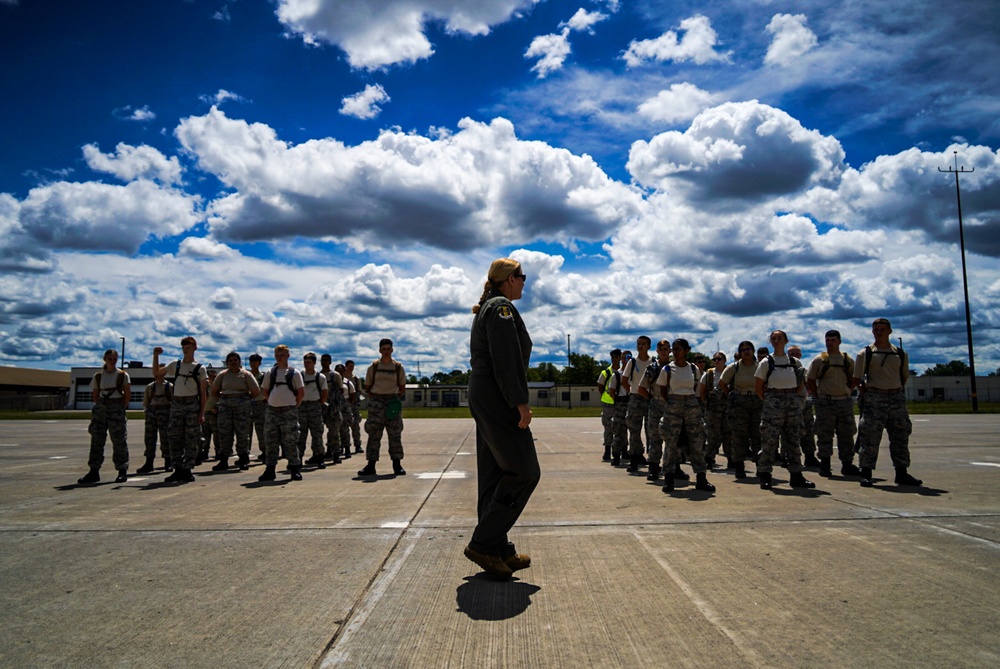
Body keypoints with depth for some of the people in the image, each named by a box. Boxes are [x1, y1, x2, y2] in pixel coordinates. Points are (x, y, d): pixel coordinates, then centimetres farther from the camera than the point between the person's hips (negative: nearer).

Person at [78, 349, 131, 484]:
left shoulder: (122, 375, 1)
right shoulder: (98, 376, 9)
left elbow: (128, 394, 1)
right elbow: (95, 394, 14)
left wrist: (121, 407, -3)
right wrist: (100, 406, 5)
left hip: (116, 408, -3)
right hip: (100, 408, 3)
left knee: (119, 440, -2)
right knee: (96, 440, 2)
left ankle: (122, 471, 4)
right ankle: (94, 471, 6)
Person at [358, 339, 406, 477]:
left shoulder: (398, 367, 7)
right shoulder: (373, 367, 6)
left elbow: (402, 388, 12)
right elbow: (367, 387, 10)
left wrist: (398, 398, -2)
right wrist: (374, 398, -1)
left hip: (393, 402, 1)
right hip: (376, 402, 0)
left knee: (395, 434, 2)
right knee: (374, 434, -1)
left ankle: (397, 465, 8)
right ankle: (371, 466, 2)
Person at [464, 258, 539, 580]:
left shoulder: (486, 309, 20)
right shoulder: (502, 307, -11)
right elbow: (506, 360, -20)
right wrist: (521, 402, -19)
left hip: (483, 397, 11)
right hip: (498, 400, -11)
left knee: (494, 475, 11)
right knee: (524, 472, -5)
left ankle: (498, 550, 17)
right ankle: (482, 543, -4)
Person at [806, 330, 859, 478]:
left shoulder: (848, 360, 8)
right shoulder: (819, 360, 0)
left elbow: (853, 380, 17)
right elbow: (810, 380, 2)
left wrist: (846, 393, 6)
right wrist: (818, 397, -2)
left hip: (845, 402, 3)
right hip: (825, 403, -3)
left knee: (846, 435, 7)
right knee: (825, 435, 0)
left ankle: (847, 465, 16)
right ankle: (824, 465, 7)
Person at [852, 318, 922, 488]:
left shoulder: (900, 354, 11)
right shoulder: (865, 353, 1)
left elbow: (904, 376, 19)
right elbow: (857, 378, 3)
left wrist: (896, 390, 10)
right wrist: (866, 392, -2)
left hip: (897, 397, 4)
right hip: (874, 397, -4)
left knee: (900, 436, 7)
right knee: (870, 436, -5)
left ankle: (902, 473, 17)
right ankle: (866, 474, 0)